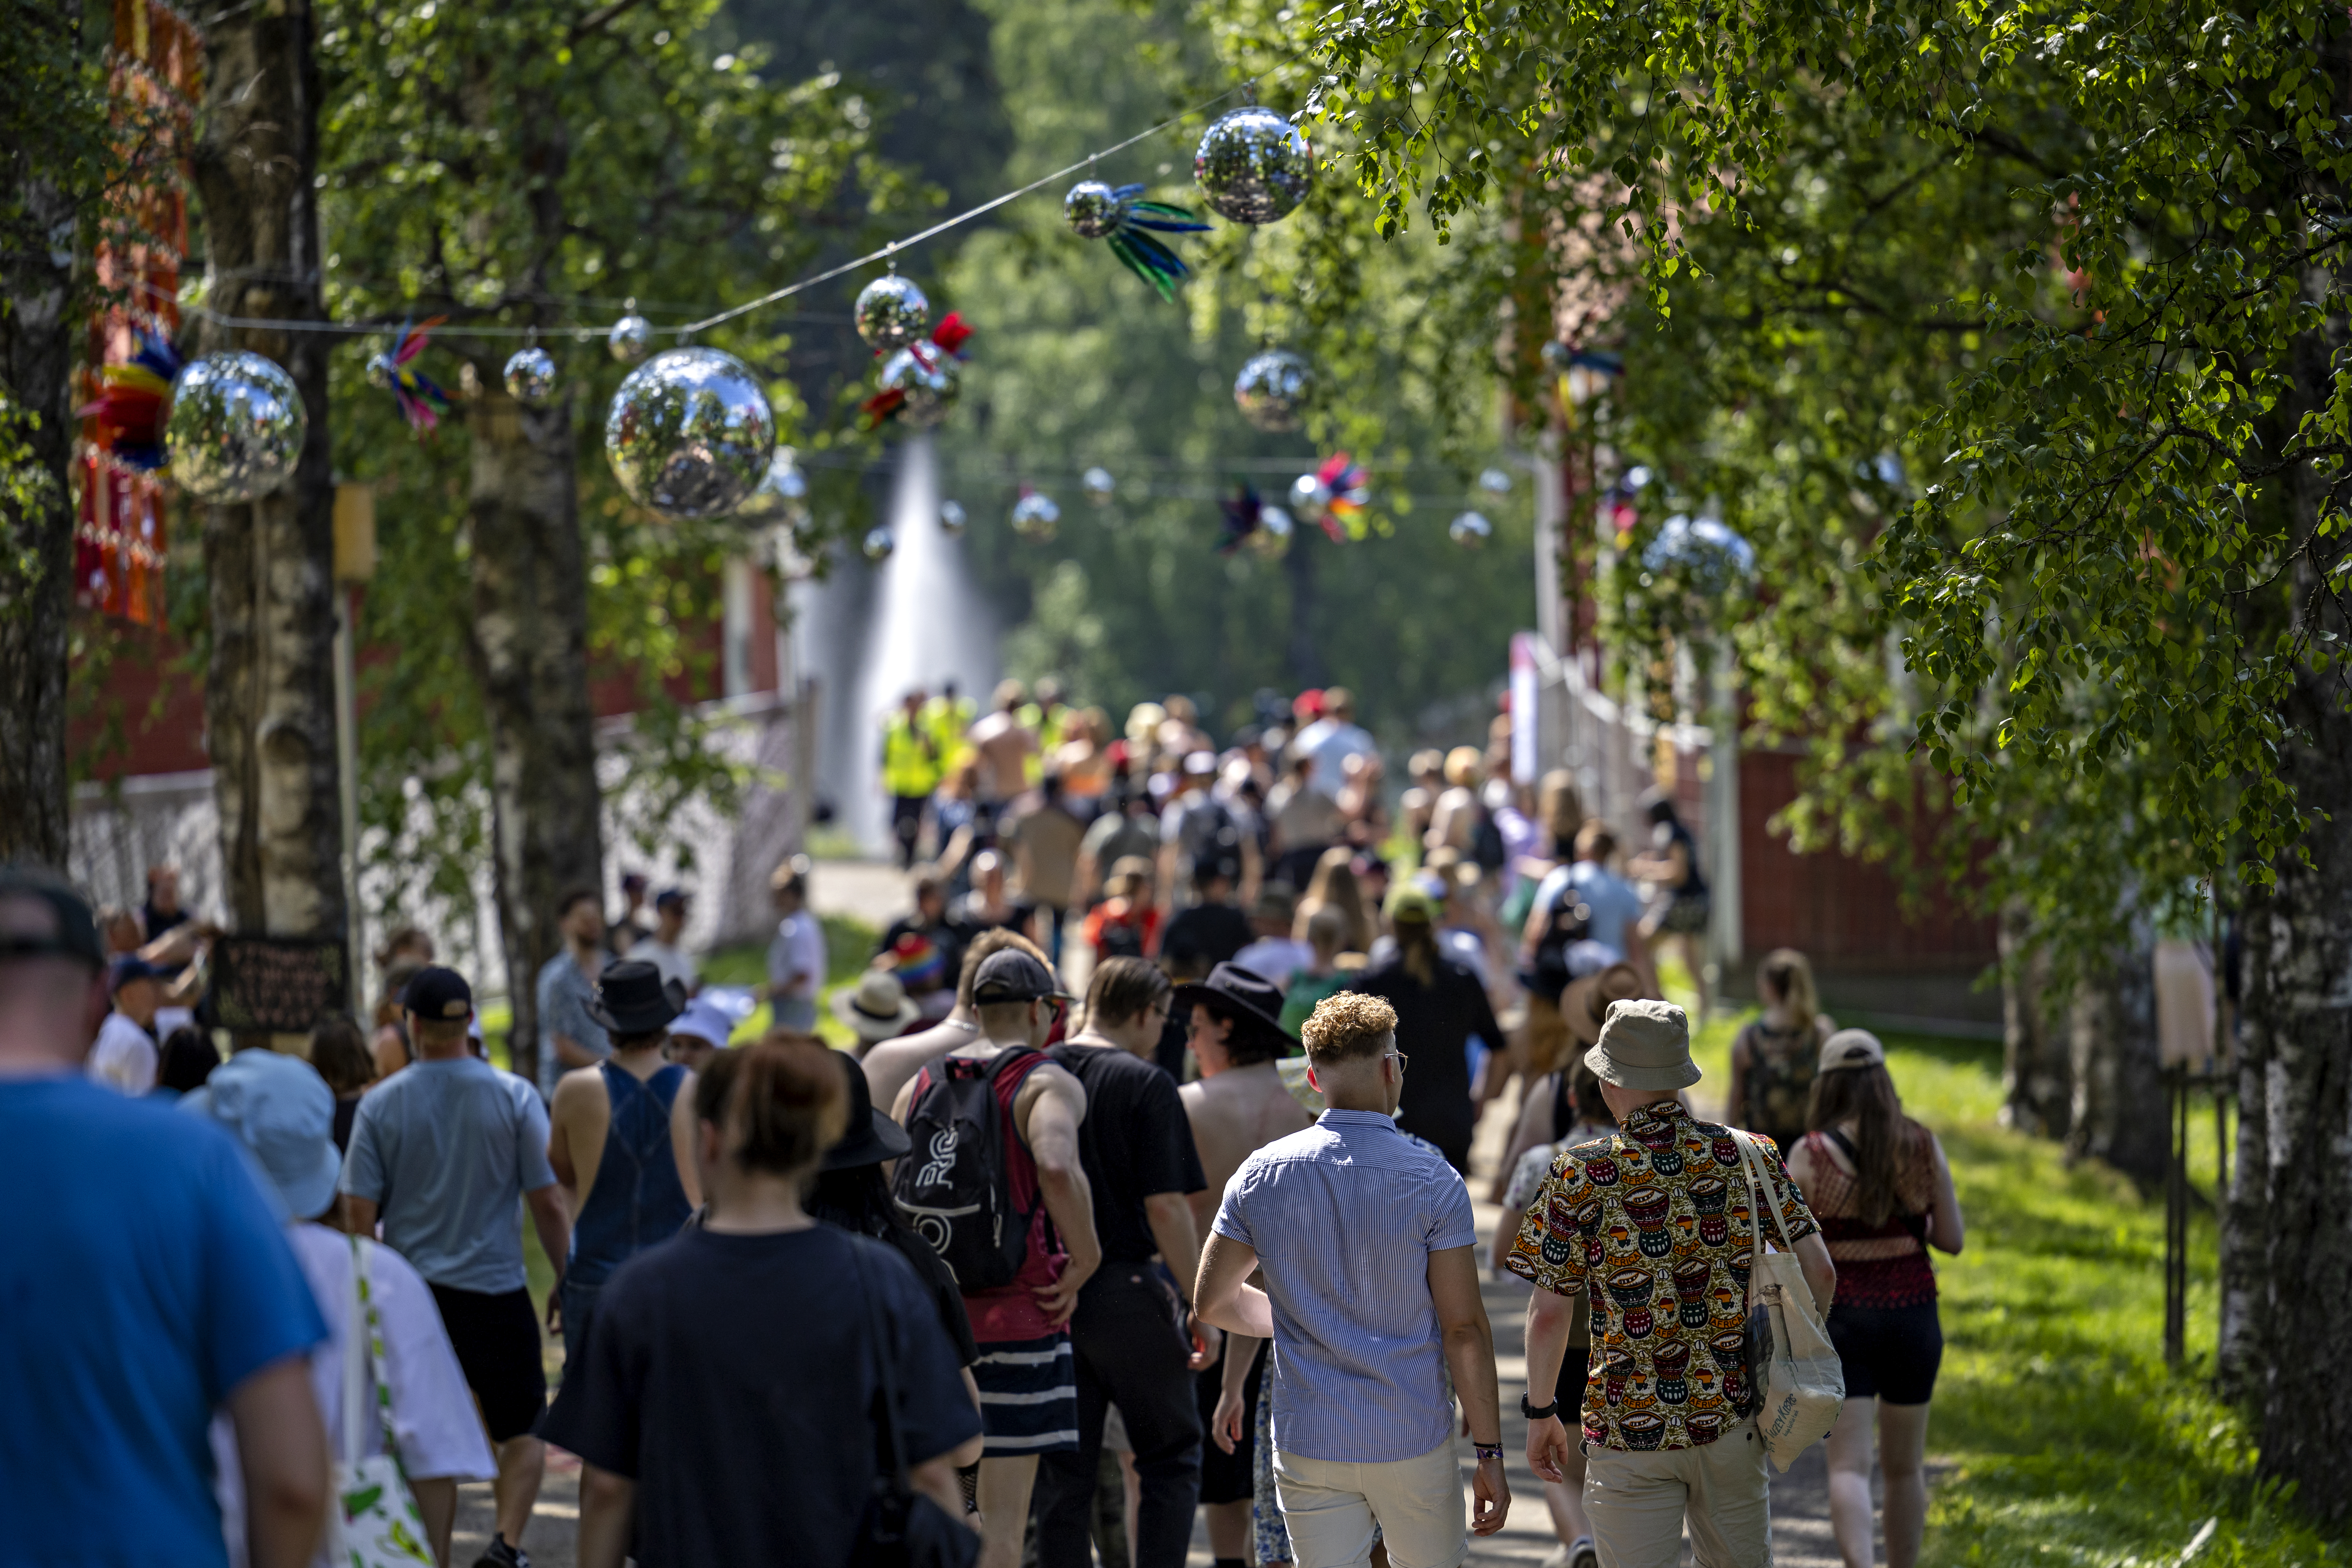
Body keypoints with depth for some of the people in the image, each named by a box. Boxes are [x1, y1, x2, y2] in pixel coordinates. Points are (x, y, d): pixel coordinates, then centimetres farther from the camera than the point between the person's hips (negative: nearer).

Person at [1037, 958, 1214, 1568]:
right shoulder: (1145, 1084, -11)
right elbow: (1165, 1205, -16)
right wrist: (1200, 1304, -10)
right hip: (1128, 1286, -5)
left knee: (1062, 1472, 10)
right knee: (1171, 1460, 8)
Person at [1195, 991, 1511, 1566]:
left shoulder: (1263, 1174, -1)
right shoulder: (1432, 1180, -9)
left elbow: (1214, 1301, 9)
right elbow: (1464, 1329, -10)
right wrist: (1489, 1454, -4)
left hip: (1307, 1447, 2)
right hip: (1414, 1445, -2)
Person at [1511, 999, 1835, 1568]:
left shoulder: (1581, 1175, -10)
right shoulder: (1749, 1156, 0)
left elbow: (1549, 1313, -9)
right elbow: (1819, 1271, 0)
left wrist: (1540, 1413, 4)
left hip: (1632, 1431, -3)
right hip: (1733, 1415, 3)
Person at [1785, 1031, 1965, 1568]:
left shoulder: (1811, 1155, -9)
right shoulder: (1923, 1146, -2)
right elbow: (1952, 1238, 2)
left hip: (1843, 1317, -3)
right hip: (1913, 1315, 3)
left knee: (1848, 1467, -6)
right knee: (1903, 1467, 18)